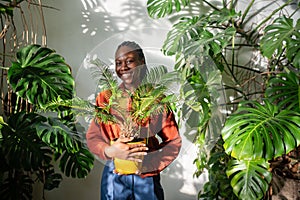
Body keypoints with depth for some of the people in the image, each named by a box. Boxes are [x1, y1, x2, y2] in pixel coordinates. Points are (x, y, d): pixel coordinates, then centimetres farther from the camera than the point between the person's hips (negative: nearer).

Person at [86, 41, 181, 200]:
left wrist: (151, 162, -16)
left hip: (147, 177, 0)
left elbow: (173, 141, -1)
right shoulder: (105, 98, -1)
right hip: (114, 177, 1)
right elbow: (92, 138, 1)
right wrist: (110, 151, -20)